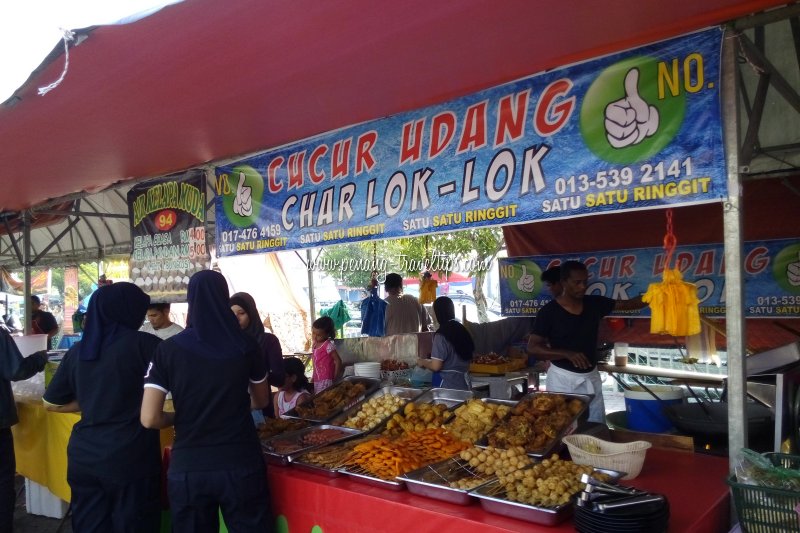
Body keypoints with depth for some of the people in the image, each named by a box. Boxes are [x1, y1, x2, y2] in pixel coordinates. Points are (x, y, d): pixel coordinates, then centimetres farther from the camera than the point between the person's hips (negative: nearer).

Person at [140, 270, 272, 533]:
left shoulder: (169, 348, -6)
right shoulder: (245, 345, -4)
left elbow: (149, 418, -8)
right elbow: (261, 401, 12)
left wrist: (182, 417, 10)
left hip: (187, 468, 0)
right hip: (241, 464, 0)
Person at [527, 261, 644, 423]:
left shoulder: (594, 303, 0)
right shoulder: (549, 311, -13)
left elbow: (628, 304, 3)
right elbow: (533, 347, -13)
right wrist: (568, 354, -24)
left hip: (591, 377, 5)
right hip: (563, 378, -4)